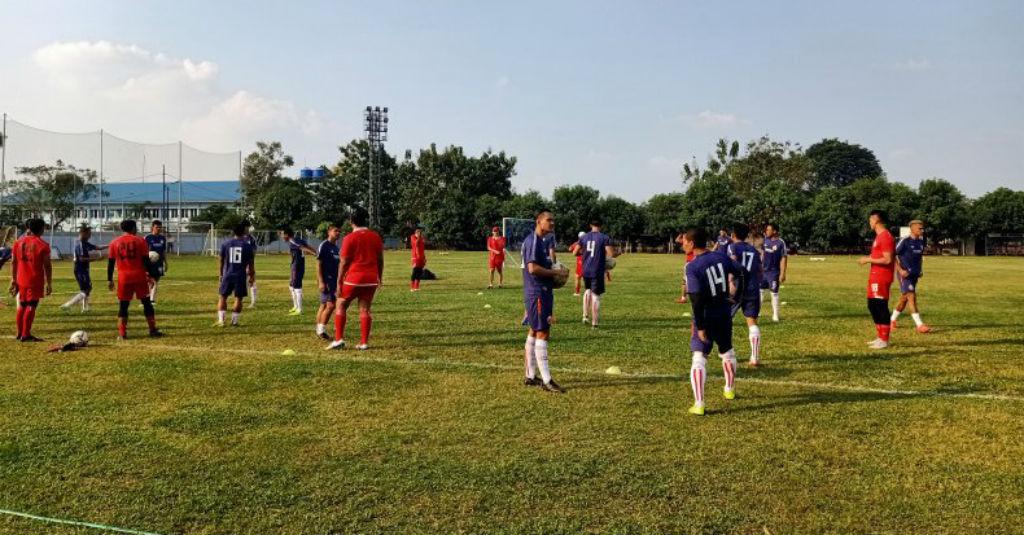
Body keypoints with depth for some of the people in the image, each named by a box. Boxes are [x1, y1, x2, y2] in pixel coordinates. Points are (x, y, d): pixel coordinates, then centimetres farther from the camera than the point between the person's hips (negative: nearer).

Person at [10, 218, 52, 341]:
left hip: (21, 281, 6)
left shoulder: (18, 242, 7)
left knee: (21, 306, 16)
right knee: (31, 306, -3)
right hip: (36, 282, -6)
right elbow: (47, 266, -8)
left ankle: (20, 333, 22)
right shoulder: (43, 245, -9)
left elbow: (13, 263, 10)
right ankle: (26, 335, -4)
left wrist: (13, 280, 17)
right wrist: (49, 284, -3)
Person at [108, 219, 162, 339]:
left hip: (123, 277, 1)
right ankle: (153, 330, 10)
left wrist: (109, 280, 10)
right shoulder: (140, 241, 0)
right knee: (146, 303, 8)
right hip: (139, 276, -1)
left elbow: (110, 262, 5)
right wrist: (150, 275, 1)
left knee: (123, 305, 7)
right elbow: (146, 260, -5)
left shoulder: (114, 242, 6)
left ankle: (122, 334, 2)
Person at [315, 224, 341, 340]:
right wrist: (321, 282, -18)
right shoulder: (324, 245, -9)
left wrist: (339, 281, 19)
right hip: (326, 280, -8)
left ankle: (319, 330, 15)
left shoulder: (336, 247, 14)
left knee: (324, 306, 11)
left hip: (334, 280, 8)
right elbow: (319, 265, -13)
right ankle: (321, 330, -5)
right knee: (330, 305, -13)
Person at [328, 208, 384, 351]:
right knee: (365, 309, 7)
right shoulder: (376, 237, 6)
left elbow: (343, 262, -8)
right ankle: (364, 343, 5)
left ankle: (339, 339, 3)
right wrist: (380, 278, 21)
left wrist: (339, 282, -3)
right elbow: (380, 260, 11)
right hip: (371, 279, 4)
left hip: (353, 278, -4)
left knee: (341, 306, 9)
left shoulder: (350, 238, -7)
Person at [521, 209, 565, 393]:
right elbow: (532, 268, -24)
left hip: (543, 292, 10)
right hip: (537, 293, -10)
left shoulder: (543, 241, 16)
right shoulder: (532, 240, -15)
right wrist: (555, 273, -14)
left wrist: (554, 274, 10)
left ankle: (530, 376, 19)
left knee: (534, 332, 13)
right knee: (542, 333, -9)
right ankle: (546, 380, -7)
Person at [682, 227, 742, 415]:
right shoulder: (721, 256, -3)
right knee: (727, 352, 25)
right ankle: (730, 390, 45)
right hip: (724, 314, 6)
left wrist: (699, 327, -19)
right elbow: (739, 272, 12)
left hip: (706, 317, -6)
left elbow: (696, 300, -22)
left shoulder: (692, 267, -19)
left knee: (699, 357, -7)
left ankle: (699, 404, -15)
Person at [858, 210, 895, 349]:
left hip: (881, 278, -10)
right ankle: (880, 337, 23)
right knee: (872, 306, 15)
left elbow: (887, 259, -20)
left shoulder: (885, 237, -15)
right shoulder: (879, 236, 17)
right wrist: (868, 258, 12)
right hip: (875, 277, 10)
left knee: (881, 307, -6)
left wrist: (869, 260, -15)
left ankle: (884, 340, -1)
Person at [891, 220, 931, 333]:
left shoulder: (921, 241, 9)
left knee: (904, 298, 12)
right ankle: (920, 325, -18)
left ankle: (892, 320, 27)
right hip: (905, 273, -7)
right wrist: (900, 270, -18)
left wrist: (920, 270, 13)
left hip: (915, 274, 7)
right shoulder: (905, 241, -12)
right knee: (911, 296, -14)